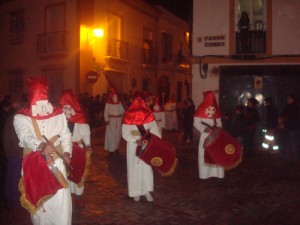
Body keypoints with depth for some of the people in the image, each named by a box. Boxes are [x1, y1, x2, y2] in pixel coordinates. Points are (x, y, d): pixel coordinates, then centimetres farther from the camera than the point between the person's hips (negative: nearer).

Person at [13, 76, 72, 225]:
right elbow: (25, 136, -21)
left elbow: (66, 135, 6)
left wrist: (66, 152, -13)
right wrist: (41, 145, -42)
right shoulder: (21, 117, -3)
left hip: (56, 164, 1)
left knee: (60, 200, 0)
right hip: (34, 166, -1)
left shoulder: (58, 114, 6)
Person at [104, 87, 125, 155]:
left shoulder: (119, 103, 7)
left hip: (118, 120, 4)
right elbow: (106, 112, -6)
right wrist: (107, 120, -15)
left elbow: (123, 111, 8)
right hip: (111, 120, -4)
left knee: (118, 134, 10)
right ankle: (111, 149, 0)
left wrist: (122, 118, -2)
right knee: (111, 134, -5)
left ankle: (116, 147, 24)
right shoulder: (108, 103, -4)